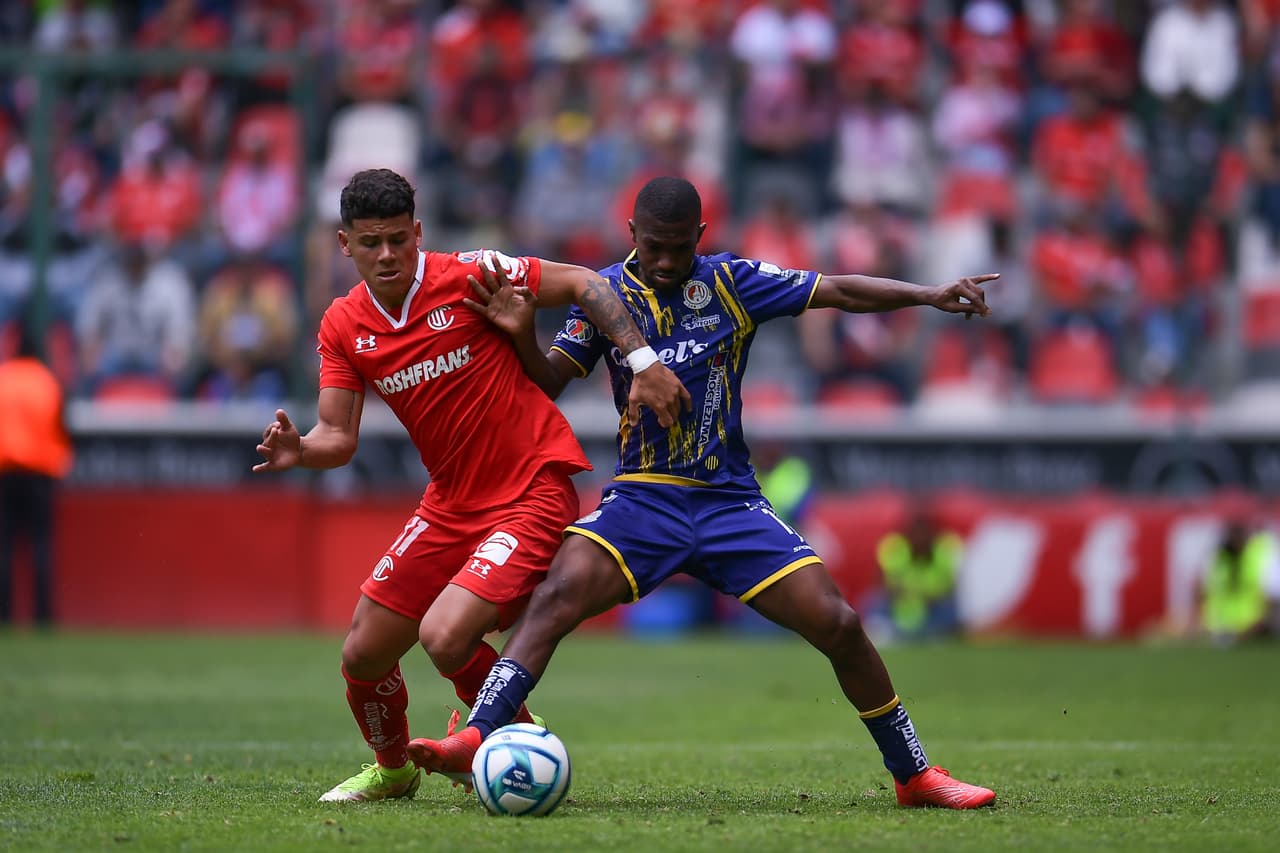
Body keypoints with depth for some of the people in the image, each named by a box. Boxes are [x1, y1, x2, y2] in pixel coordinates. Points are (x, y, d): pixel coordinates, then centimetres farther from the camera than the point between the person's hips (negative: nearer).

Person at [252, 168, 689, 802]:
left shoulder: (467, 277, -14)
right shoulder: (343, 326, 2)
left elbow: (584, 284, -9)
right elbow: (338, 435, 1)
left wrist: (643, 362, -17)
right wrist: (298, 450, -21)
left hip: (533, 493, -6)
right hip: (449, 505, 6)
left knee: (445, 637, -25)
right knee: (363, 656, 7)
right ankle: (391, 769, 39)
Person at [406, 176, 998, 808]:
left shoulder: (731, 282, 0)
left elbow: (839, 291, 0)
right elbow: (547, 383, 1)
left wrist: (930, 295, -10)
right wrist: (521, 333, -18)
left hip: (730, 501, 0)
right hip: (643, 498, 0)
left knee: (839, 626, -9)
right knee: (558, 595, -28)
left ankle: (914, 775, 8)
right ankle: (475, 740, -35)